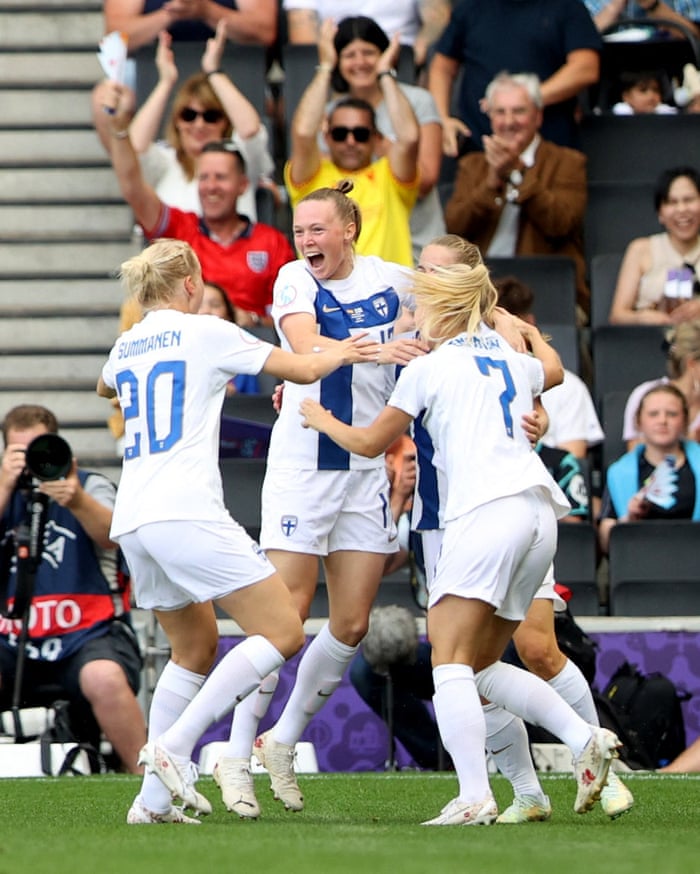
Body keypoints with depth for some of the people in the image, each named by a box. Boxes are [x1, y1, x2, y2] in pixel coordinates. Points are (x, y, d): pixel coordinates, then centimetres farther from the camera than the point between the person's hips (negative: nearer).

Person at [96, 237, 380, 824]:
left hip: (132, 522, 8)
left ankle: (154, 798, 11)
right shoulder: (205, 333, 1)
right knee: (283, 633, -6)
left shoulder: (125, 347, 19)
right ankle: (173, 746, -16)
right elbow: (303, 369, 6)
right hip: (186, 513, -8)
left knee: (195, 650, 20)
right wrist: (336, 354, 28)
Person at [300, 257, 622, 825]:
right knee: (482, 664, 14)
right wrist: (527, 330, 68)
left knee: (450, 660, -9)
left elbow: (370, 443, 17)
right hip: (541, 512, 7)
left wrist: (320, 419, 35)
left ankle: (475, 797, -24)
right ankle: (585, 739, -3)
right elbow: (553, 369, 50)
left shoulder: (428, 368, 6)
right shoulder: (515, 362, 23)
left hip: (487, 512, -7)